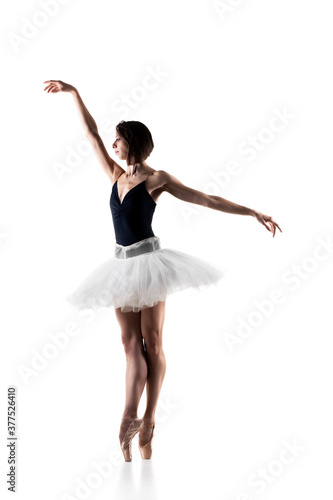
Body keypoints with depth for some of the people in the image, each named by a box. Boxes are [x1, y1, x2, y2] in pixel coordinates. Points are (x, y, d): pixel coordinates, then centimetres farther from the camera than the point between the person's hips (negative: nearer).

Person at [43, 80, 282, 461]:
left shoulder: (157, 180, -5)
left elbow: (208, 200, -6)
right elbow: (91, 133, 14)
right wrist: (73, 92, 14)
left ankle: (147, 421, 4)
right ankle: (130, 419, -2)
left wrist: (254, 213, -10)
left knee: (151, 342, -1)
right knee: (131, 342, 0)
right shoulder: (115, 174, 11)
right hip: (122, 264, 6)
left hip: (148, 260, -5)